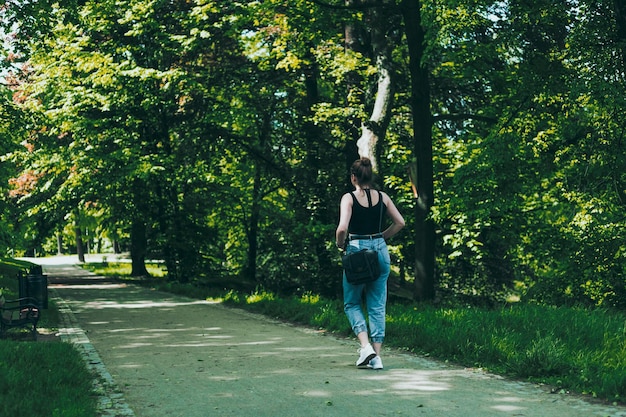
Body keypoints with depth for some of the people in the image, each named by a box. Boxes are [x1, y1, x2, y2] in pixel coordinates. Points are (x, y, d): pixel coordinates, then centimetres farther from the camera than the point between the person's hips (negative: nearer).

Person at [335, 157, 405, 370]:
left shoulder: (349, 198, -9)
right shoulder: (382, 197, 4)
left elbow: (342, 228, -19)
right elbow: (400, 222, 6)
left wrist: (340, 244, -1)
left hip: (357, 250, -4)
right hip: (380, 251, 4)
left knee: (352, 303, 12)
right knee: (377, 306, 10)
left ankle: (365, 346, -7)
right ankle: (376, 355, 8)